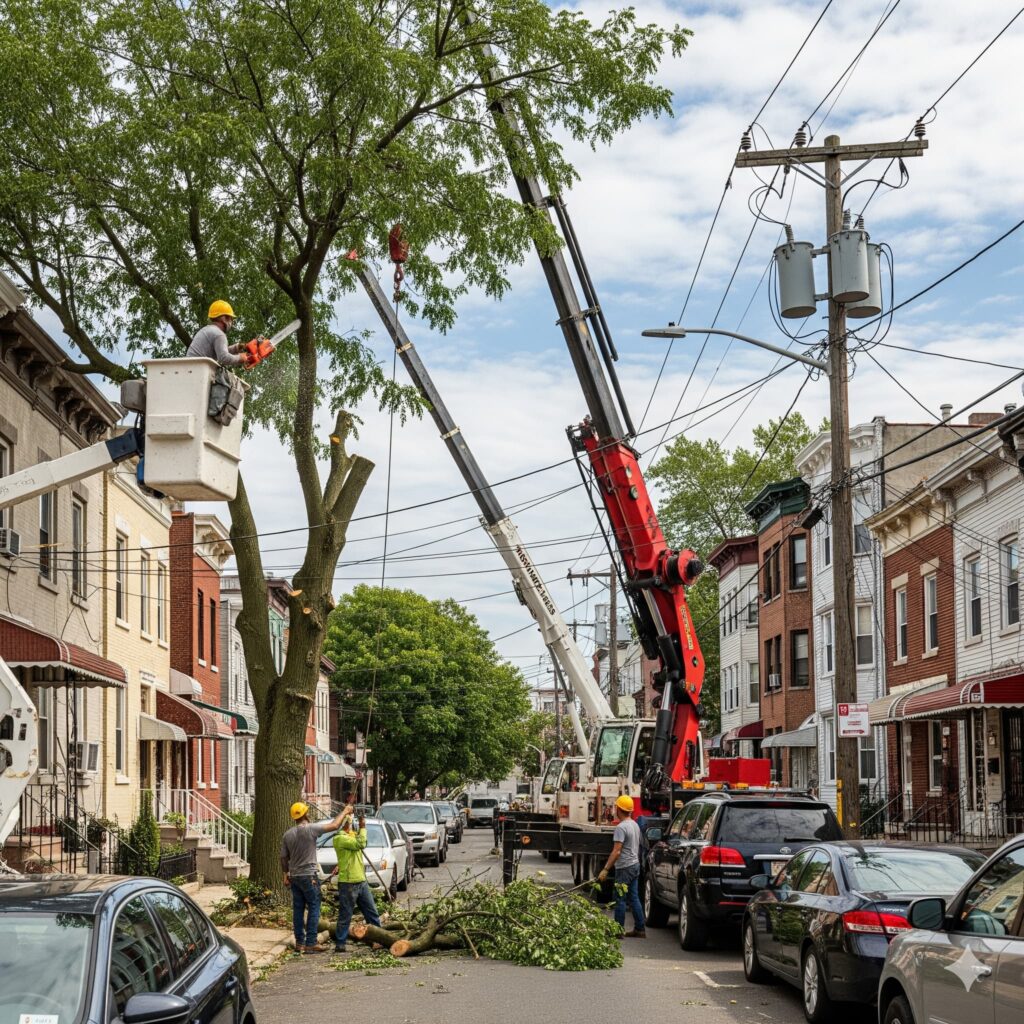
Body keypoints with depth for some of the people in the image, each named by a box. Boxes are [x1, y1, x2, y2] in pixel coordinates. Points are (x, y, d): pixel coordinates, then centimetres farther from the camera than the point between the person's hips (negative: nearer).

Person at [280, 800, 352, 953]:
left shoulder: (287, 835, 4)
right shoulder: (311, 829, -14)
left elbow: (284, 858, 10)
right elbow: (334, 826, -11)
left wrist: (286, 875, 23)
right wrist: (345, 812, 3)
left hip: (294, 876, 6)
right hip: (308, 876, -6)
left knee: (298, 909, 11)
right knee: (314, 908, -1)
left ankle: (299, 942, 14)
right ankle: (311, 943, -5)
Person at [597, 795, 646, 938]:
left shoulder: (621, 827, -17)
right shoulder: (635, 825, 11)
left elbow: (616, 851, -22)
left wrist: (606, 869, -20)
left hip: (624, 868, -9)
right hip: (635, 864, 9)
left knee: (620, 899, -3)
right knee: (634, 898, 12)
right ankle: (640, 929, 14)